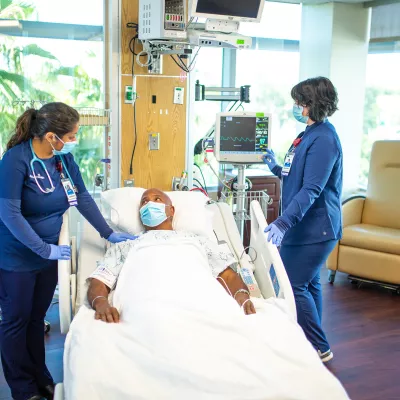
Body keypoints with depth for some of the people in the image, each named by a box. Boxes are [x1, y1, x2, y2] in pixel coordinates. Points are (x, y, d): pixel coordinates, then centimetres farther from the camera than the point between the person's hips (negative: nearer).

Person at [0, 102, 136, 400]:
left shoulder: (64, 157, -4)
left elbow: (83, 197, 5)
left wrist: (109, 234, 3)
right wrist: (44, 249, -23)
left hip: (48, 255, 6)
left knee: (37, 318, 18)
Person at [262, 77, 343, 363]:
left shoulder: (323, 139, -18)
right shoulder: (309, 135, 13)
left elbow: (311, 189, -27)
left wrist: (284, 222, -33)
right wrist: (276, 168, 13)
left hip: (314, 228, -10)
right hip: (308, 225, 10)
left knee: (294, 286, -6)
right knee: (308, 284, 15)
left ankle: (320, 348, 7)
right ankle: (312, 343, 27)